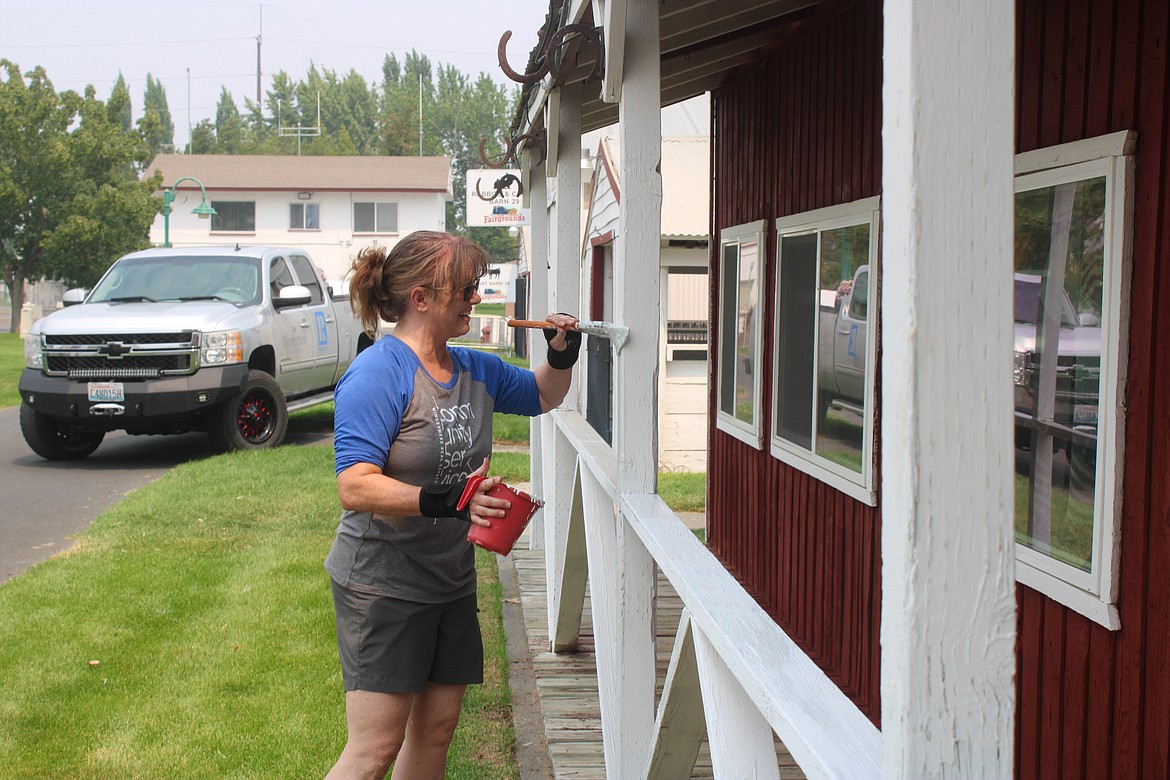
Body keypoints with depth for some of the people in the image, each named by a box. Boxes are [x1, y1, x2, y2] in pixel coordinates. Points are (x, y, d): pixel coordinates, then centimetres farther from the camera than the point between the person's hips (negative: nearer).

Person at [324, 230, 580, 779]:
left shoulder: (474, 370, 7)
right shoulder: (377, 374, -18)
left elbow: (542, 396, 26)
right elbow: (354, 487, -27)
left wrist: (561, 356, 5)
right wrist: (443, 500, -38)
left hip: (451, 583, 8)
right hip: (383, 585, -8)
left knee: (436, 727, 13)